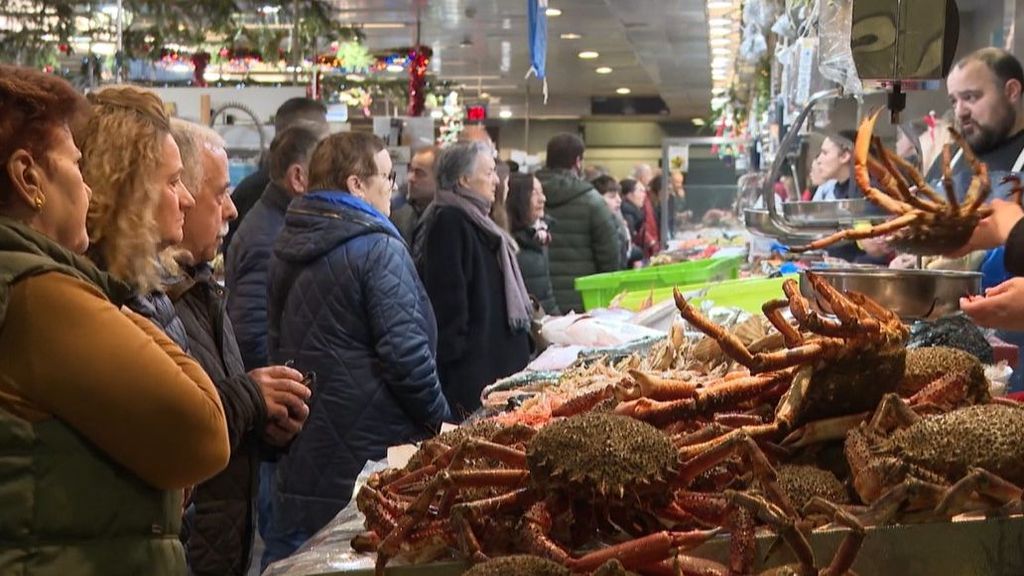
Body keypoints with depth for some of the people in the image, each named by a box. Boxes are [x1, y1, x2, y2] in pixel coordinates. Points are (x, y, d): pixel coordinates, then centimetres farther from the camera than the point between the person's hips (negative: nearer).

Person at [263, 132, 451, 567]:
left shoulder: (287, 248, 11)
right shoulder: (378, 249, -15)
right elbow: (405, 351, -20)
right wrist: (439, 419, -7)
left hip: (301, 448, 8)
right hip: (370, 449, -8)